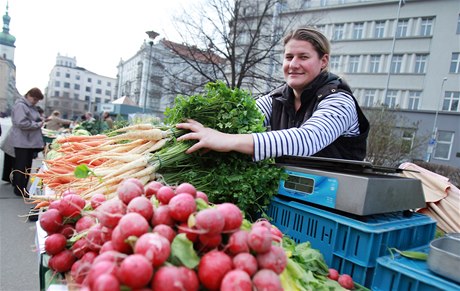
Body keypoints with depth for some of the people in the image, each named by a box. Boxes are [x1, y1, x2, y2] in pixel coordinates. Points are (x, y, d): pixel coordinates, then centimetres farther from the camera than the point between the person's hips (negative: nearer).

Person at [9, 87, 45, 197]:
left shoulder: (30, 106, 16)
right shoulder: (20, 106, -14)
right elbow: (22, 123, -25)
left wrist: (40, 120, 7)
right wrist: (38, 125, -16)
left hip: (30, 141, 9)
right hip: (22, 141, -9)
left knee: (26, 165, 14)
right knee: (22, 166, -2)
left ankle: (18, 185, 26)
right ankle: (20, 190, 8)